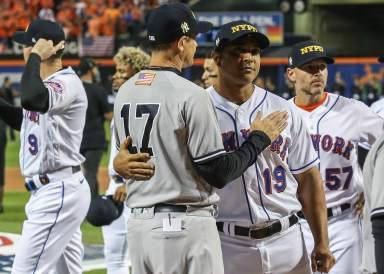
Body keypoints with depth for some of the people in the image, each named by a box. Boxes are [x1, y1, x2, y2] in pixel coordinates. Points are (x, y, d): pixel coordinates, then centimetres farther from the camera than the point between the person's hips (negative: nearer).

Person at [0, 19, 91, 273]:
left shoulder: (68, 82, -17)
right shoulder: (47, 84, 14)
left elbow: (32, 100, -38)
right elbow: (24, 120, 29)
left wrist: (35, 57, -24)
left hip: (59, 193, -10)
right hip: (51, 191, 10)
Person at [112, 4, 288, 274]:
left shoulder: (124, 92, 9)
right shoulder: (190, 94, -14)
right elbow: (218, 173, -12)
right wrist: (260, 138, -1)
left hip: (138, 222, 8)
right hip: (186, 224, -8)